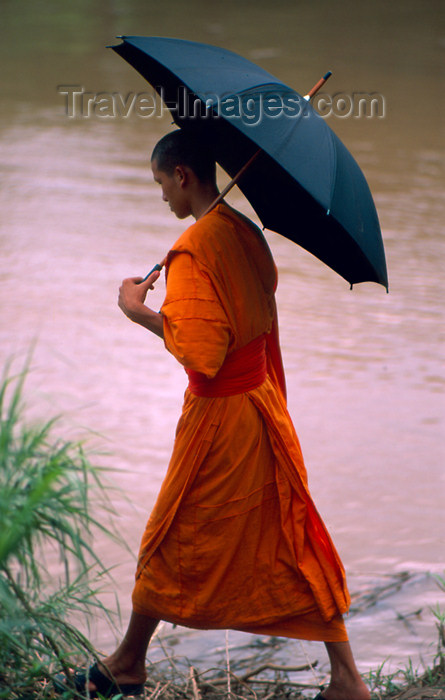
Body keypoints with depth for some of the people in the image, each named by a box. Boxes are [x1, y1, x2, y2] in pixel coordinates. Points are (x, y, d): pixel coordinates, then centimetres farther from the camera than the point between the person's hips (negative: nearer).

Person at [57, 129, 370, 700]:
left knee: (173, 543, 10)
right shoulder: (245, 233, 5)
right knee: (291, 538, 11)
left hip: (218, 417, -8)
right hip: (263, 404, 8)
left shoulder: (193, 250, -21)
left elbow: (199, 352, -26)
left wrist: (138, 311, -15)